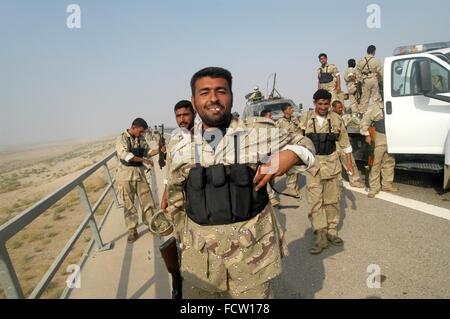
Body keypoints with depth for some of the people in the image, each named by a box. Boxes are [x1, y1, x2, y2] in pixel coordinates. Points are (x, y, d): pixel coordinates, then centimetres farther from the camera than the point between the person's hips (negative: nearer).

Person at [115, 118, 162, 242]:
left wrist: (159, 150, -4)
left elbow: (147, 152, 14)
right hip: (126, 175, -5)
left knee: (147, 199, 8)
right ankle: (132, 231, 12)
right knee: (129, 204, 3)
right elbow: (125, 155, -23)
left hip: (140, 173, 5)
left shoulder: (141, 138, 8)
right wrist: (143, 160, -24)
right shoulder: (122, 139, -10)